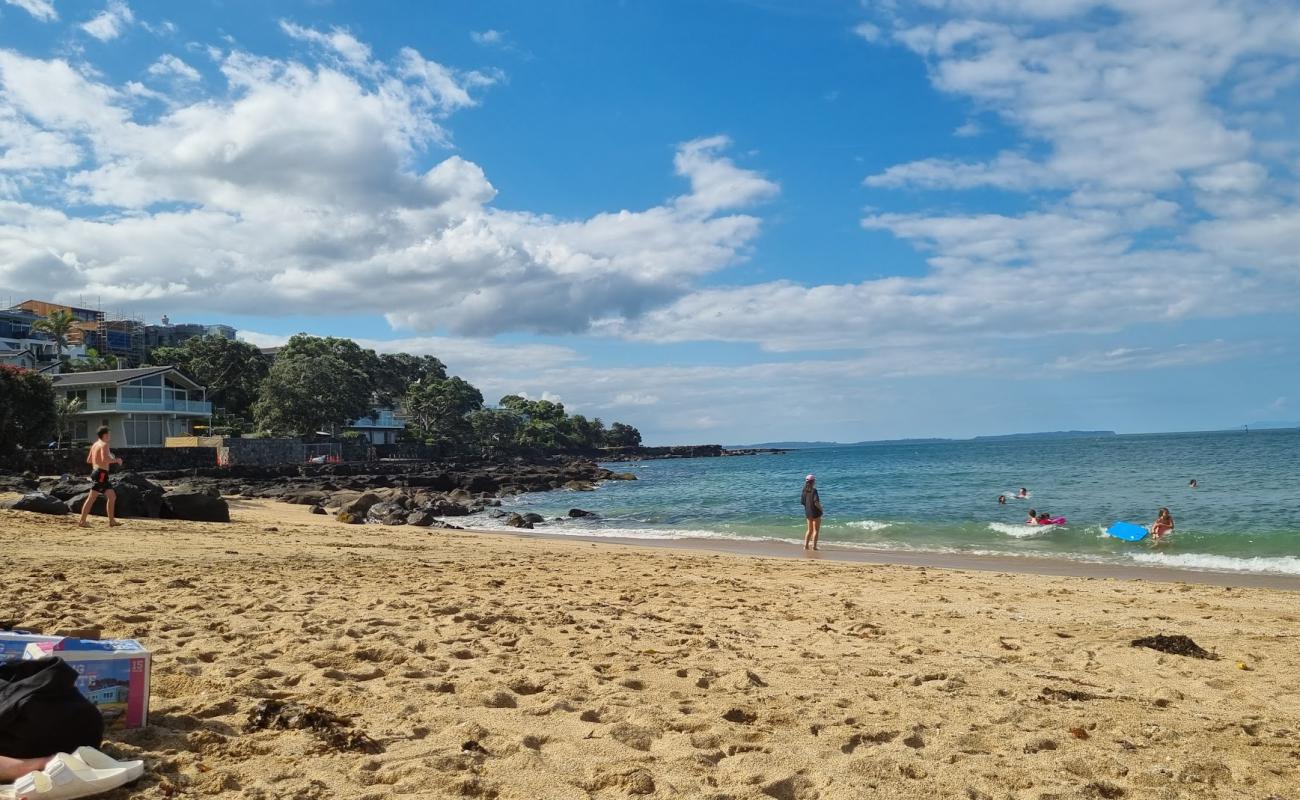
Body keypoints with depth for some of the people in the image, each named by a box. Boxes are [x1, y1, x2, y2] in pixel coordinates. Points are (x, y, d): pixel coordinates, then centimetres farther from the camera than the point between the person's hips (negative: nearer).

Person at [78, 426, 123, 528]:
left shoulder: (95, 445, 18)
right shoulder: (104, 445, -10)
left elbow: (88, 460, 21)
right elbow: (105, 459, -25)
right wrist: (116, 460, -11)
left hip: (95, 471, 10)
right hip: (101, 473, -10)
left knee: (112, 496, 10)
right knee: (92, 498, -7)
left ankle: (111, 521, 9)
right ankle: (82, 521, -5)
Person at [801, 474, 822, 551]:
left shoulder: (804, 490, 3)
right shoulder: (814, 490, -17)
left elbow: (802, 501, 6)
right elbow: (816, 502, -24)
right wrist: (820, 508, -9)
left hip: (807, 512, 7)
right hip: (815, 513, -7)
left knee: (810, 529, 18)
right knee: (816, 530, 3)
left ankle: (806, 545, 14)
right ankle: (814, 546, 2)